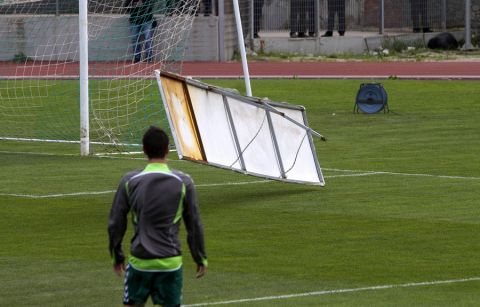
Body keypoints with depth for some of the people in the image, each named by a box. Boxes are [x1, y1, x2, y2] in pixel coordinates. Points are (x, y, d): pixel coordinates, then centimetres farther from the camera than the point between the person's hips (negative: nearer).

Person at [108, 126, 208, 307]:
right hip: (170, 263, -1)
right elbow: (194, 225, 1)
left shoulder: (130, 181, -2)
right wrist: (201, 258, 11)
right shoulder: (183, 182, -4)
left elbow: (115, 223, 3)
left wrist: (117, 256, 15)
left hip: (139, 260, 1)